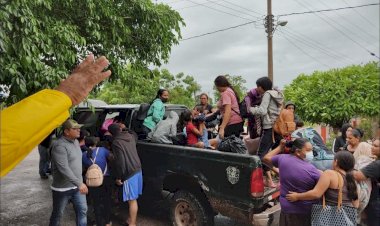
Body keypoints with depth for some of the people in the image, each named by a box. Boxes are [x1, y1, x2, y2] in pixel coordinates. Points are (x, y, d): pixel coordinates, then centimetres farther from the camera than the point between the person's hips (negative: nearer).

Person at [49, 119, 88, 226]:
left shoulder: (75, 141, 6)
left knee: (82, 210, 11)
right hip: (62, 188, -7)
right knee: (58, 214, 13)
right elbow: (64, 169, -29)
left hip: (77, 186, 7)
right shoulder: (60, 146, -22)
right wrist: (79, 183, -30)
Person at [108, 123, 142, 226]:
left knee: (132, 200, -1)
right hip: (138, 169, 9)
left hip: (129, 173, -9)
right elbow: (135, 135, 34)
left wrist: (118, 177, -10)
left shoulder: (116, 142, -16)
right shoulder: (130, 136, 7)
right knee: (134, 199, 19)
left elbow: (120, 161, -20)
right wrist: (125, 129, 42)